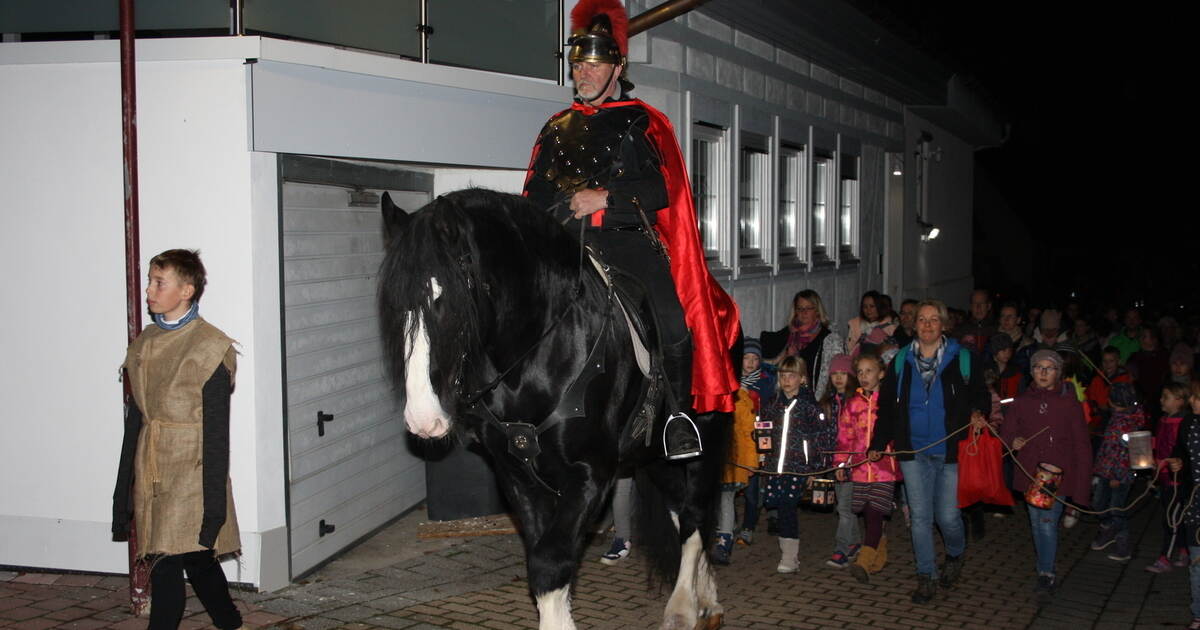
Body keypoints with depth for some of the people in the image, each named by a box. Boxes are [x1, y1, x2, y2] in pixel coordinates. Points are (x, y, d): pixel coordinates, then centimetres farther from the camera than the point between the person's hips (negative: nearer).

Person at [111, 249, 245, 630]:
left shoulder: (209, 348, -10)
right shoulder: (145, 343, 10)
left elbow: (216, 432, -12)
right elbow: (135, 417, 14)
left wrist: (214, 503, -15)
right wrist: (123, 491, 13)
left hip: (189, 470, -6)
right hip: (151, 469, 6)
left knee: (166, 568, -10)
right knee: (198, 561, 13)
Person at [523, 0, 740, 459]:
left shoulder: (642, 123, 10)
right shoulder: (557, 129, 21)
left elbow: (662, 190, -2)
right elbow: (536, 196, 16)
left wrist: (604, 197, -11)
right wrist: (572, 203, -3)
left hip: (627, 237, -3)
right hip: (568, 241, 3)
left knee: (672, 321, -23)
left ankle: (679, 413, -6)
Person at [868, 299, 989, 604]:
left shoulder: (961, 359, -1)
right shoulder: (901, 361, 5)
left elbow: (979, 395, 6)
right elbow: (886, 405, 8)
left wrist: (978, 413, -17)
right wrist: (878, 444, 3)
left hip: (949, 451, -2)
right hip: (913, 450, 2)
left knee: (947, 515, 1)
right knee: (920, 516, 3)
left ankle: (955, 555, 32)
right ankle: (927, 576, 14)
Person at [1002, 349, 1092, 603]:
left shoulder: (1069, 404, -3)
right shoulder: (1022, 402, 5)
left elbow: (1081, 446, -2)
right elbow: (1006, 431, 14)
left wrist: (1081, 487, -6)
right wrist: (1013, 441, -12)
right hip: (1029, 474, 4)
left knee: (1048, 523, -12)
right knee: (1036, 523, 10)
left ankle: (1046, 576, -3)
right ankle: (1047, 573, 24)